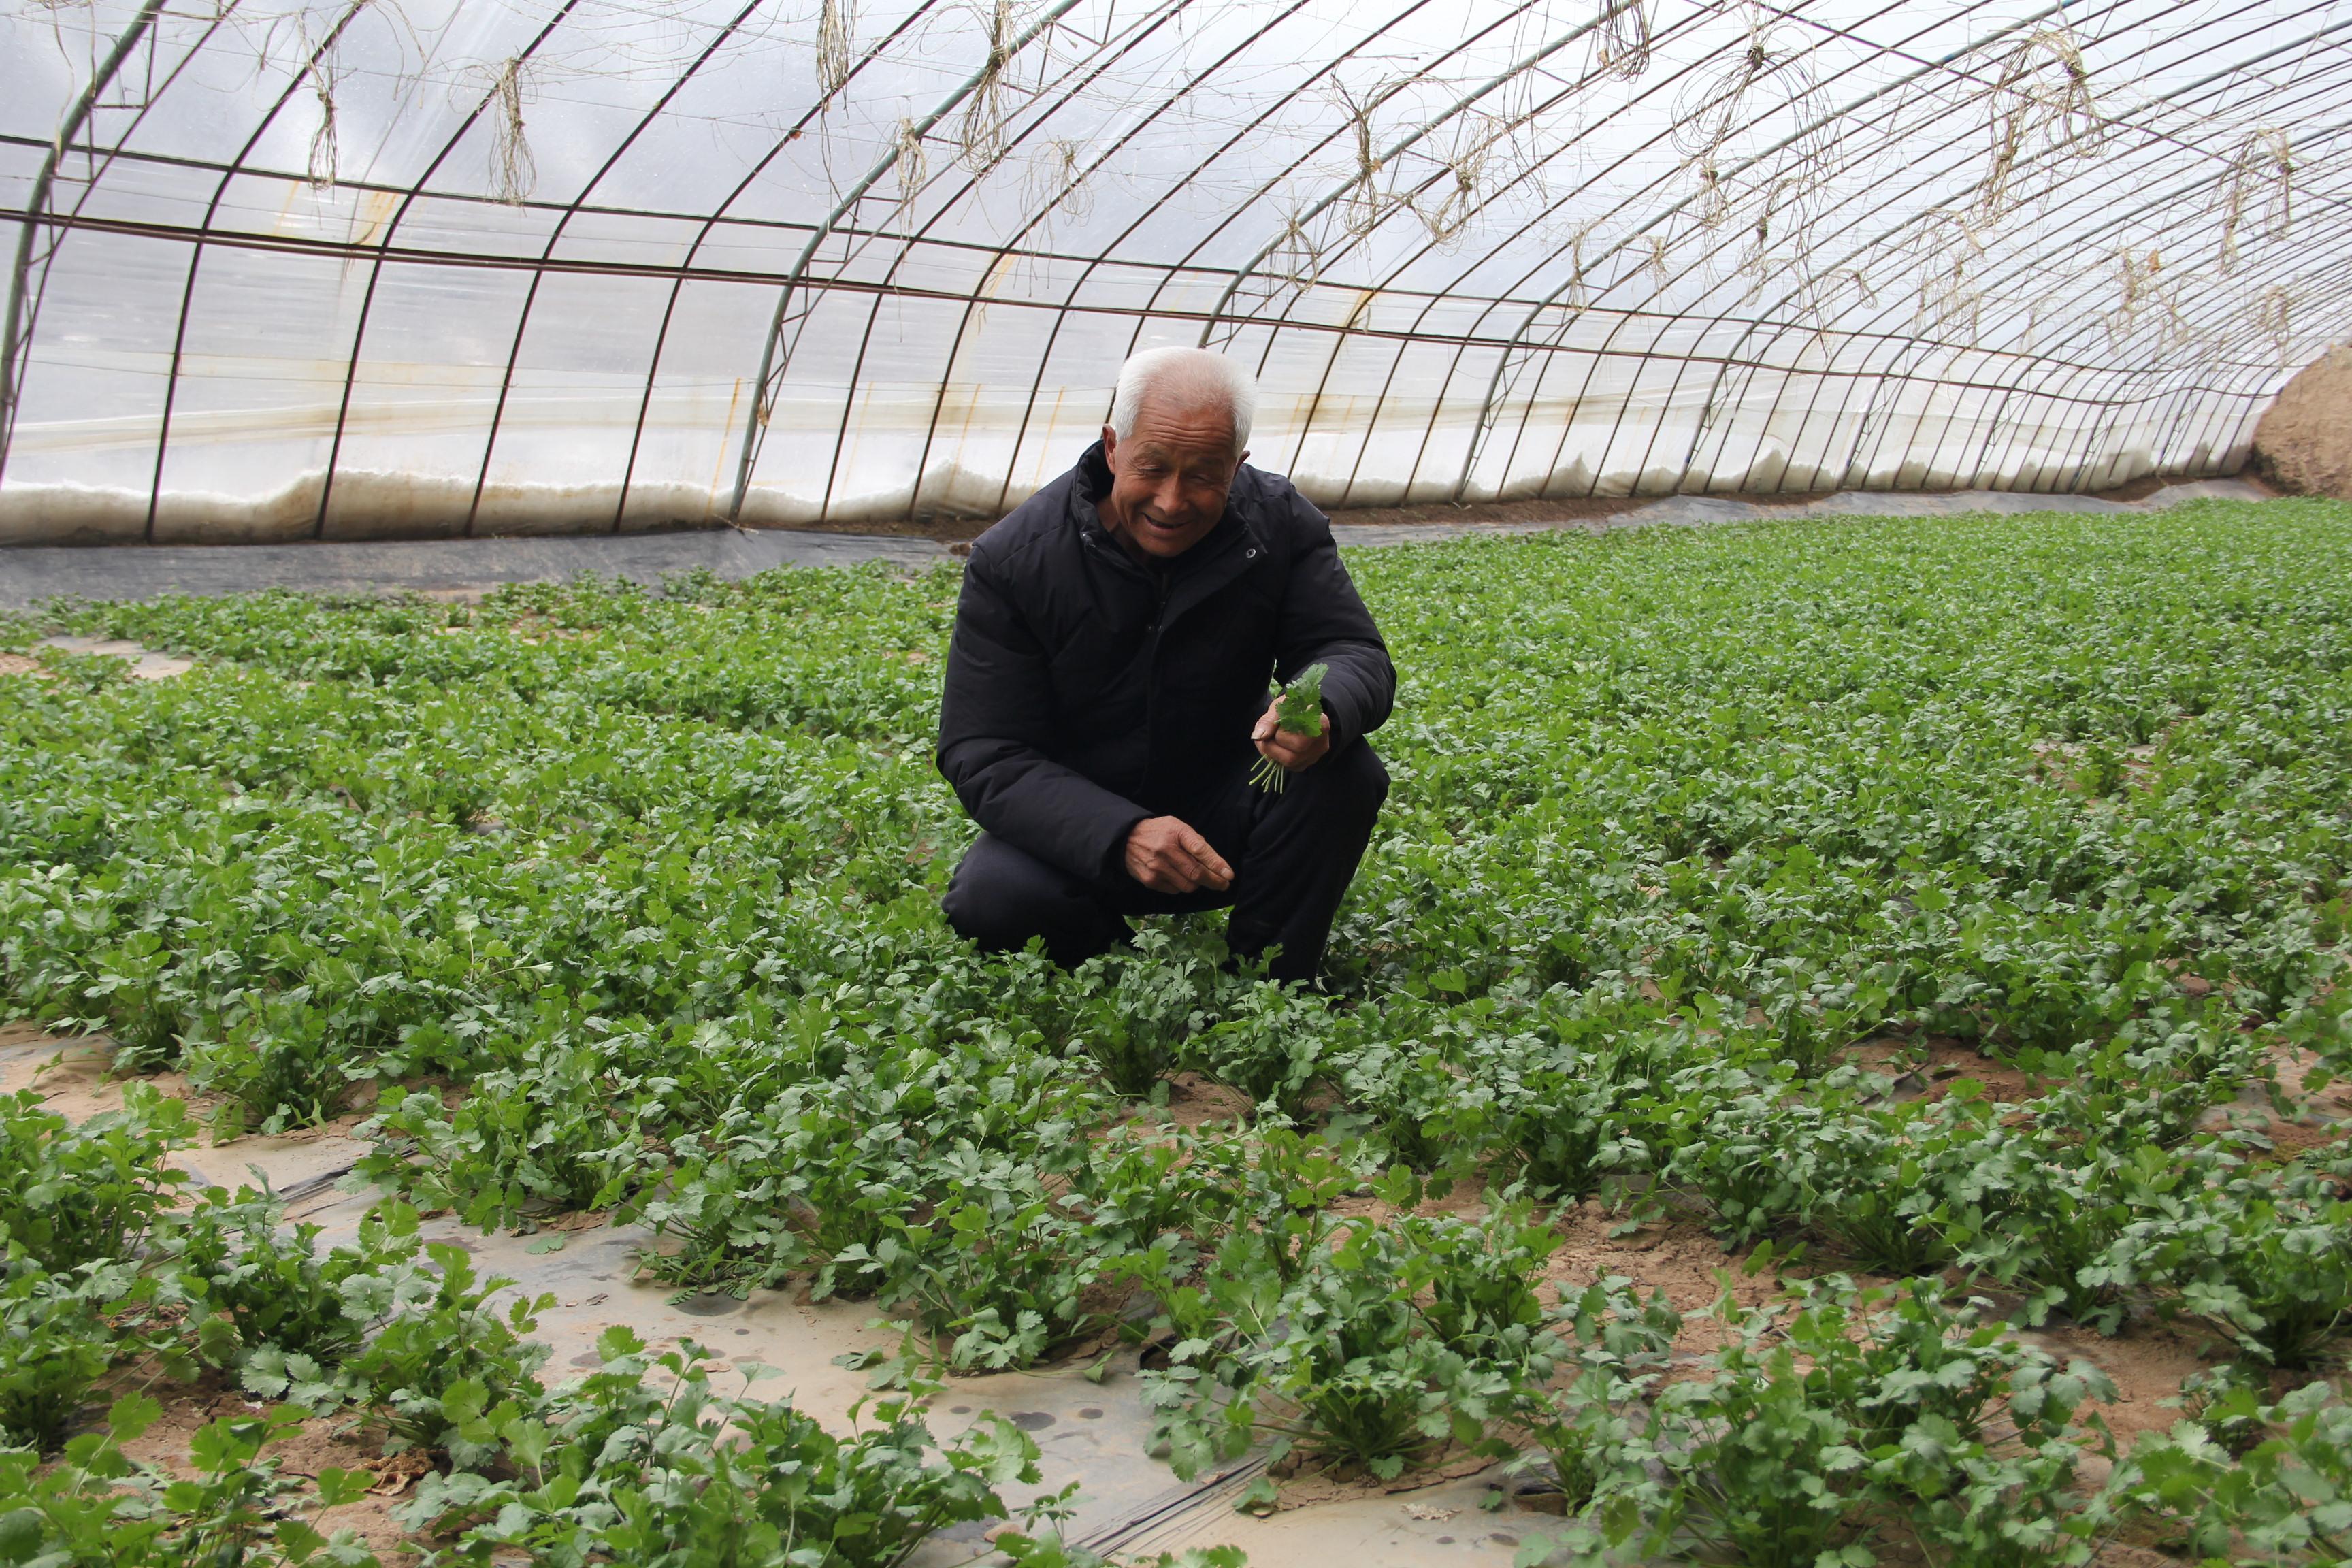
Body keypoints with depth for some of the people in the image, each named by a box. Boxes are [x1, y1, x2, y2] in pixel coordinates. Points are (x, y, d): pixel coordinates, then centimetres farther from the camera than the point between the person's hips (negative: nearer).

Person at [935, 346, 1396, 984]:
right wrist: (1122, 836, -37)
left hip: (1225, 815, 2)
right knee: (988, 901, -32)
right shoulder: (1013, 560, -16)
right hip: (1078, 830, -2)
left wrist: (1324, 711, -38)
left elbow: (1354, 651, -9)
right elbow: (983, 757, -19)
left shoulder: (1280, 523, -9)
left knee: (1346, 772, -25)